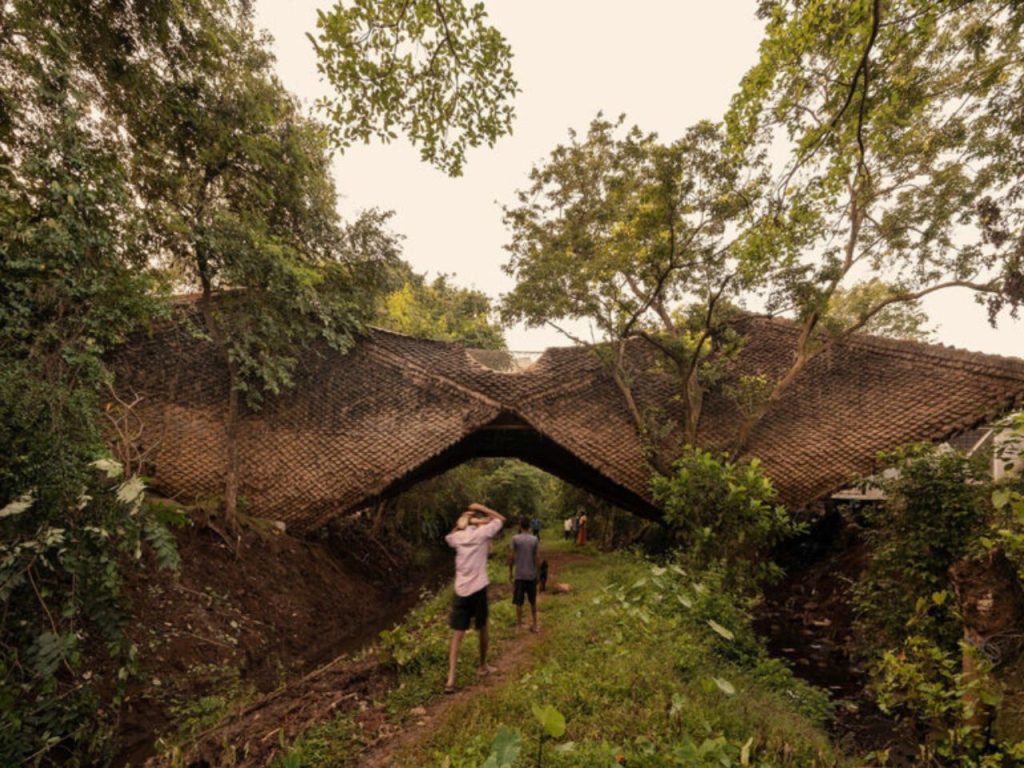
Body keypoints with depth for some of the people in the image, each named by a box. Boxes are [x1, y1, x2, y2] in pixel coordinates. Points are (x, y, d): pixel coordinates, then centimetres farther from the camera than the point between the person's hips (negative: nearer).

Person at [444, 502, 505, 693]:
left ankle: (450, 678, -3)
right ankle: (483, 665, 34)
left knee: (457, 636, 4)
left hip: (460, 591, 3)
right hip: (478, 589, -3)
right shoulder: (482, 533, -6)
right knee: (482, 629, 17)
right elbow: (501, 519, 5)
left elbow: (448, 537, 31)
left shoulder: (457, 537, 6)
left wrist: (460, 523, 18)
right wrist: (480, 508, 6)